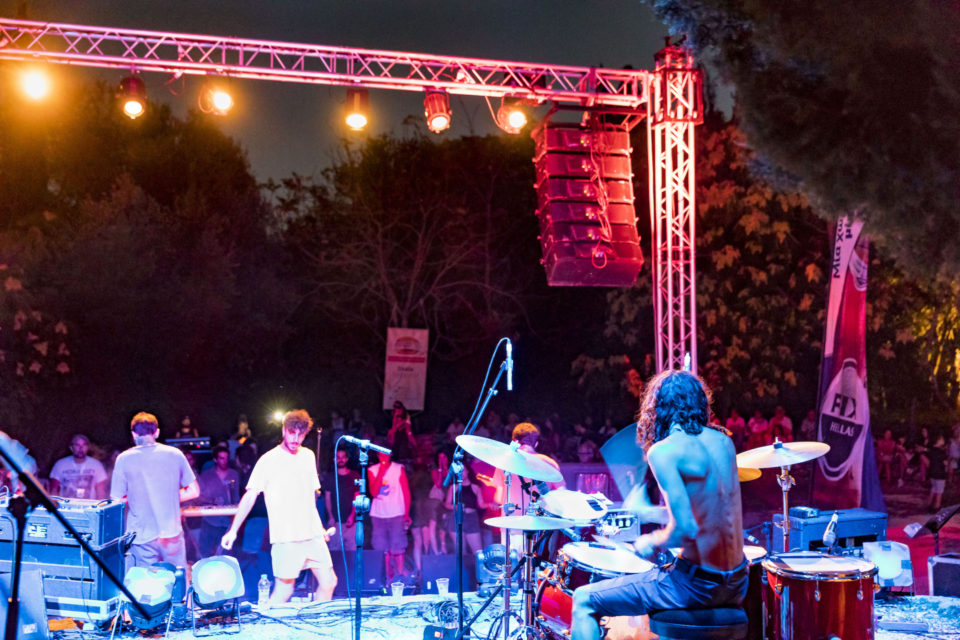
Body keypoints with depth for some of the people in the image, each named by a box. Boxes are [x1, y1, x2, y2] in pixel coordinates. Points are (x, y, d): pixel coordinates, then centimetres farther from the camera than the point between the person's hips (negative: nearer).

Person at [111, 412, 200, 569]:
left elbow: (117, 501, -3)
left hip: (141, 537, -1)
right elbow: (194, 491, 6)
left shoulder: (124, 459, -4)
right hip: (172, 533, 1)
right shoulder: (175, 454, 0)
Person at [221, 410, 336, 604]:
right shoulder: (268, 460, -7)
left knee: (328, 583, 8)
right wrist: (233, 530, -14)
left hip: (313, 536, 6)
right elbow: (250, 496, -8)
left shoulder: (308, 456, 11)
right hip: (286, 538, -6)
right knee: (284, 590, -5)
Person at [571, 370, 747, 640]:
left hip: (698, 584, -8)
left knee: (584, 600, 5)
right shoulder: (724, 442, 7)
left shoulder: (663, 451, -15)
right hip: (737, 584, 8)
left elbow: (684, 529, -23)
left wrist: (652, 542, -3)